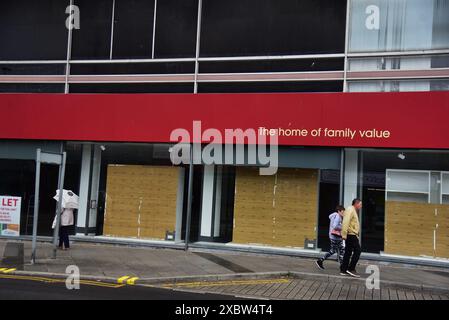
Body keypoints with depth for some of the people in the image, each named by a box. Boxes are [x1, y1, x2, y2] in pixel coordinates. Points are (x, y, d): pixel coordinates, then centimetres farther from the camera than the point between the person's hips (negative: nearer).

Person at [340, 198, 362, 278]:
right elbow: (346, 222, -22)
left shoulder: (353, 211, 23)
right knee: (358, 250, -10)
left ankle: (343, 270, 12)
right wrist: (344, 234, -27)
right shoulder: (350, 210, -11)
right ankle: (351, 269, -8)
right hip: (351, 235, -10)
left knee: (348, 252, 10)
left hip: (352, 235, 10)